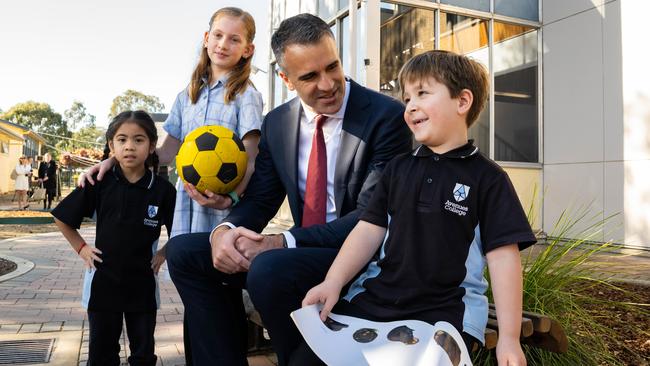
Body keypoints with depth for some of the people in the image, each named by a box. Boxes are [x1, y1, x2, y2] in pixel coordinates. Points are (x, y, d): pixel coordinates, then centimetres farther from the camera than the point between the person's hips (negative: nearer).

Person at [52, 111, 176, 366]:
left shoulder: (163, 190, -9)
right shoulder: (100, 183, -9)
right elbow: (62, 218, 4)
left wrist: (164, 253, -5)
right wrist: (81, 248, 0)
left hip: (142, 283, 0)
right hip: (103, 280, 0)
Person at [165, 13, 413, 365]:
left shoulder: (386, 116, -14)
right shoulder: (277, 123, 5)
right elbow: (259, 199, 8)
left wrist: (283, 242, -25)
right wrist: (225, 230, -15)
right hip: (304, 246, 6)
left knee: (269, 269, -34)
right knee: (183, 251, -1)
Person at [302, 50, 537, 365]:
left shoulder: (486, 177, -1)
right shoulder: (398, 168, 12)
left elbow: (503, 256, -4)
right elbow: (370, 229, 7)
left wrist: (509, 338, -8)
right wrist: (333, 282, -6)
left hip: (445, 309, -3)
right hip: (374, 297, 4)